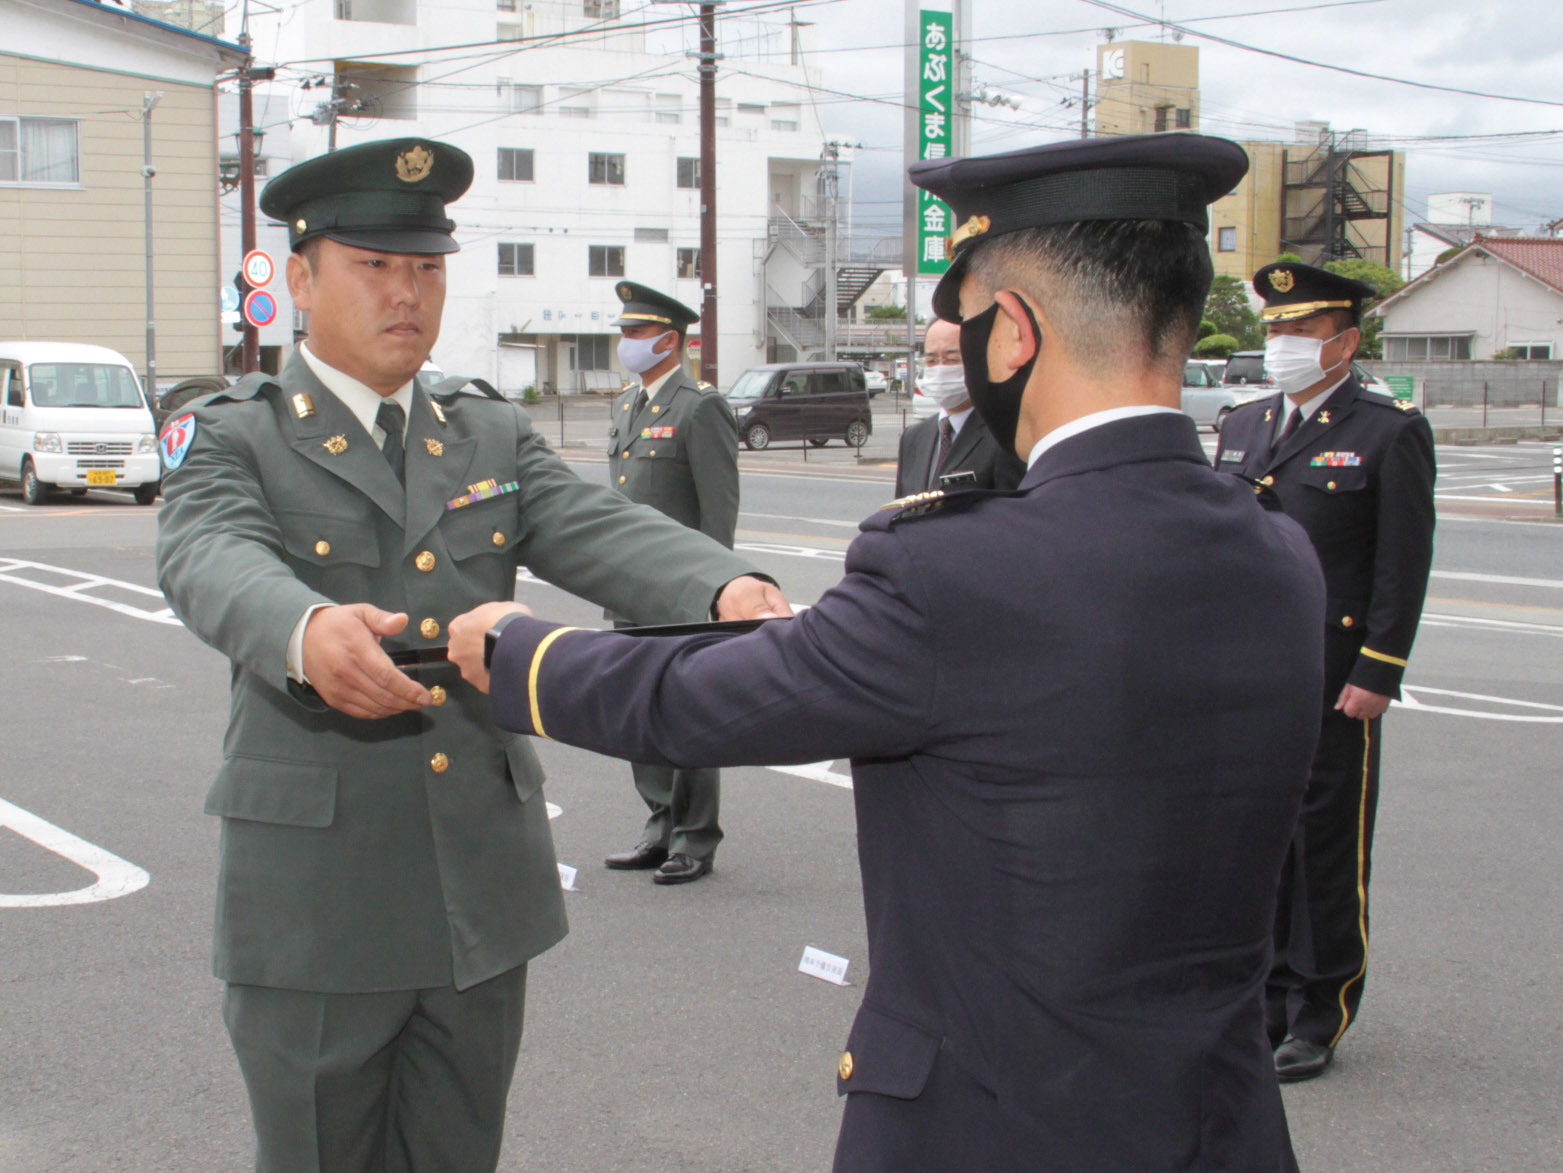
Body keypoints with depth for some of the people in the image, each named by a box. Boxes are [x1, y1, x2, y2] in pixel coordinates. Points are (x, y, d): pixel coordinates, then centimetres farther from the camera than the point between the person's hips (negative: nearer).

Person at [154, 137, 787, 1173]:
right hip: (316, 905, -3)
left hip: (482, 894, 4)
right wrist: (307, 633, -48)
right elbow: (213, 562, -24)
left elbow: (602, 530, -7)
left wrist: (727, 588, -30)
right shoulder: (230, 439, -2)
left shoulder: (495, 439, 11)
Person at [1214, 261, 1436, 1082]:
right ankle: (1265, 1002, 24)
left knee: (1327, 851, 3)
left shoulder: (1391, 434, -5)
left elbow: (1404, 567, -9)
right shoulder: (1243, 427, 13)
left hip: (1334, 683, -6)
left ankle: (1318, 1021, 13)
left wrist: (1375, 677, -13)